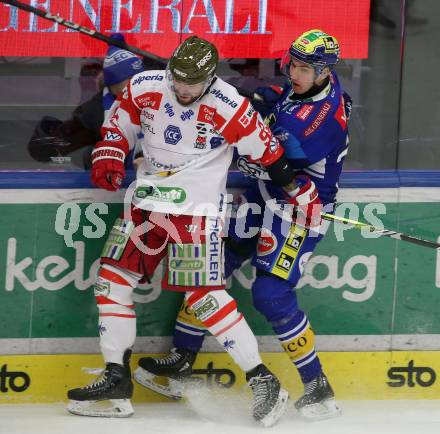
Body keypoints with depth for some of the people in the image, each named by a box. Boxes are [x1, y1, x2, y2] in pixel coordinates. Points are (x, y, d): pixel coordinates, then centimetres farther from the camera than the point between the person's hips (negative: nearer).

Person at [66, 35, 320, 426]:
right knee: (112, 279, 3)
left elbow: (267, 151, -7)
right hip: (147, 198, 6)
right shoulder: (143, 88, -4)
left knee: (203, 295, -15)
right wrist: (108, 157, -6)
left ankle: (262, 381, -9)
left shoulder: (229, 107, -17)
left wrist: (301, 192, 0)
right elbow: (119, 125, 12)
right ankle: (117, 382, 12)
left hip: (197, 206, -6)